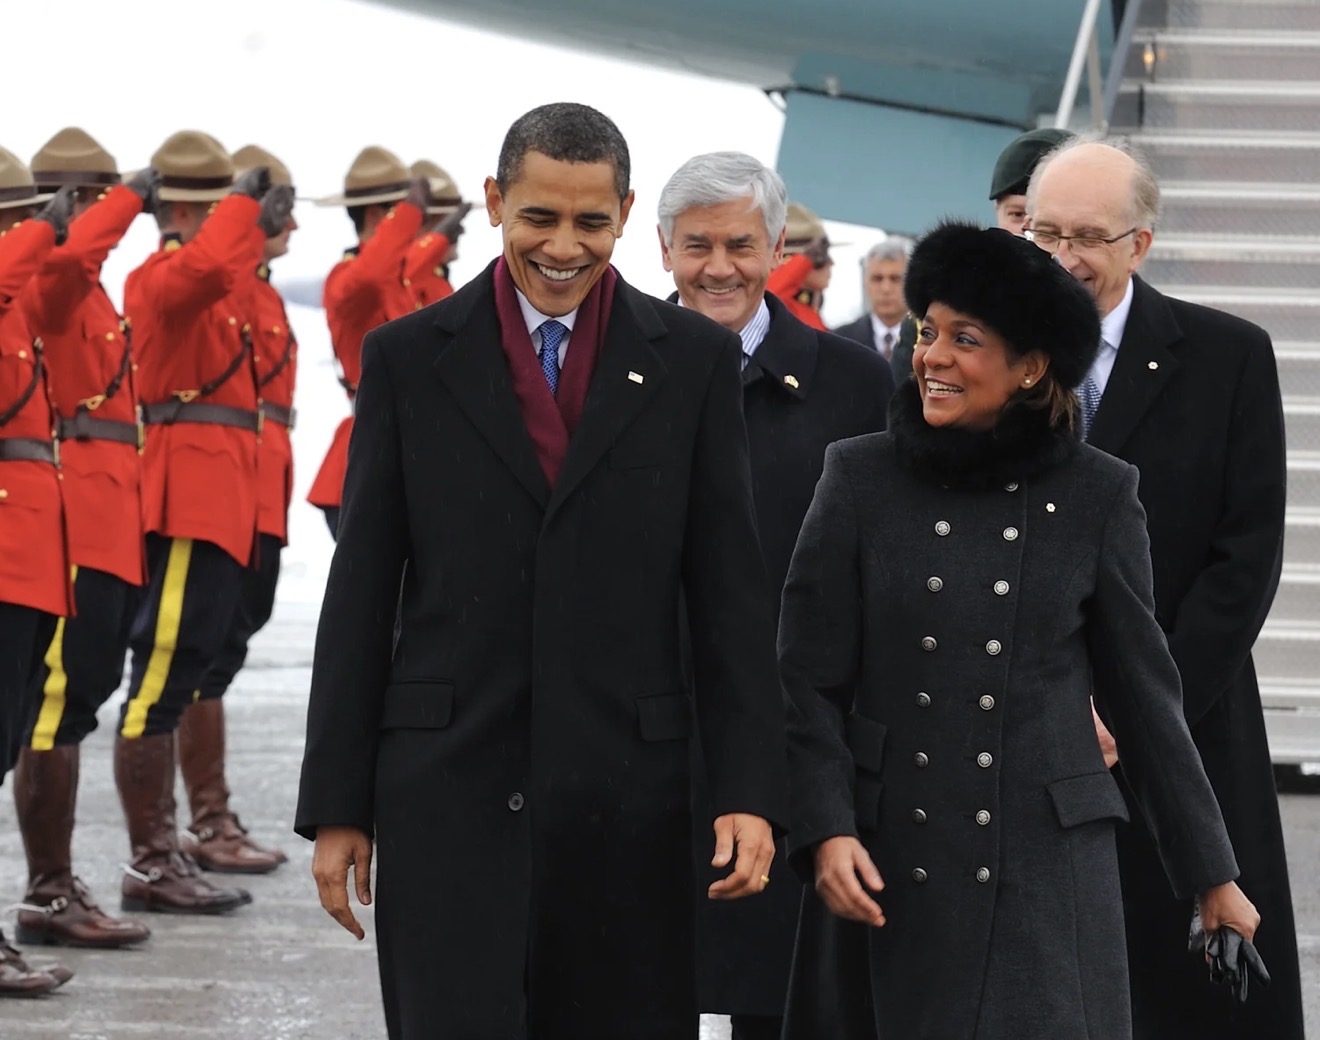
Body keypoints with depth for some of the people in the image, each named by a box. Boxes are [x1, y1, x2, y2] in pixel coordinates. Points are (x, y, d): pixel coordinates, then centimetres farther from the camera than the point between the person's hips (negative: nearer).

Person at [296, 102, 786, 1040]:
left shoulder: (695, 360, 5)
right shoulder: (409, 358, 4)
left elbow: (732, 593, 4)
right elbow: (361, 596, 5)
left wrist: (751, 788, -4)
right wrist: (337, 805, 2)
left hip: (626, 790, 1)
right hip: (448, 787, -1)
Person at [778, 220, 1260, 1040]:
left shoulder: (1097, 496, 1)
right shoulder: (861, 479, 1)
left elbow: (1144, 692, 8)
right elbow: (809, 680, 2)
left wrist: (1212, 874, 10)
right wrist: (828, 832, -11)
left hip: (1048, 867, -1)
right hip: (889, 868, 1)